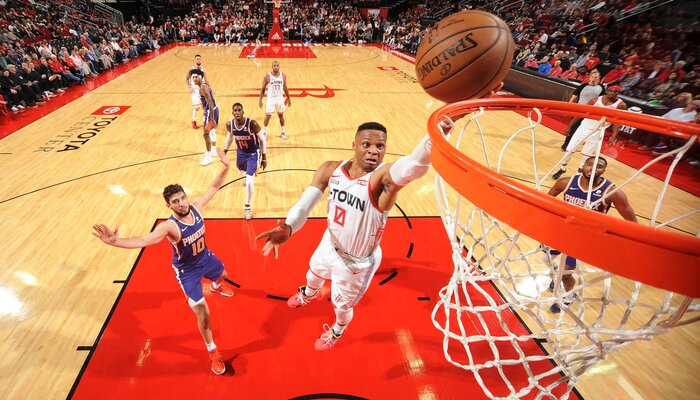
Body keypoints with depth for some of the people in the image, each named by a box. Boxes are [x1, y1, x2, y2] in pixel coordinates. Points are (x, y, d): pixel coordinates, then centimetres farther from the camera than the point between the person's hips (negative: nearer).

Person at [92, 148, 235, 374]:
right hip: (186, 270, -6)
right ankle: (212, 352, 20)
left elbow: (214, 187, -10)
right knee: (203, 314, -5)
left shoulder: (196, 207, -21)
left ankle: (217, 287, 79)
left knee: (221, 274, 37)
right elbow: (143, 240, -52)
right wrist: (114, 241, -69)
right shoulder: (169, 226, -36)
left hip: (205, 257, 6)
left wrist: (225, 168, -19)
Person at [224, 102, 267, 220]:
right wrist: (225, 152, 14)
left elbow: (262, 139, -15)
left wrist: (264, 158, -12)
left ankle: (247, 207, 6)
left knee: (249, 182, -15)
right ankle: (249, 176, 73)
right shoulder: (230, 125, -15)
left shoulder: (252, 124, -29)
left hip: (253, 154, -5)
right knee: (242, 170, 32)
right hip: (240, 152, 5)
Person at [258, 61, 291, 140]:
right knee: (268, 116, 3)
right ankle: (264, 132, 21)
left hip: (280, 98, 2)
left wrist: (289, 98, 11)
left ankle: (283, 131, 27)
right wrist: (260, 99, -8)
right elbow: (263, 89, -4)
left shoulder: (283, 75, -4)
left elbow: (285, 88, 8)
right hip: (270, 98, -2)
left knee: (281, 115, 11)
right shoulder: (267, 76, -12)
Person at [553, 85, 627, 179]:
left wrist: (613, 136, -13)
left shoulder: (621, 105, -7)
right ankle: (563, 169, 23)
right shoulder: (595, 100, -6)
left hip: (597, 132, 0)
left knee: (587, 154, 7)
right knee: (570, 150, 3)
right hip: (584, 127, 1)